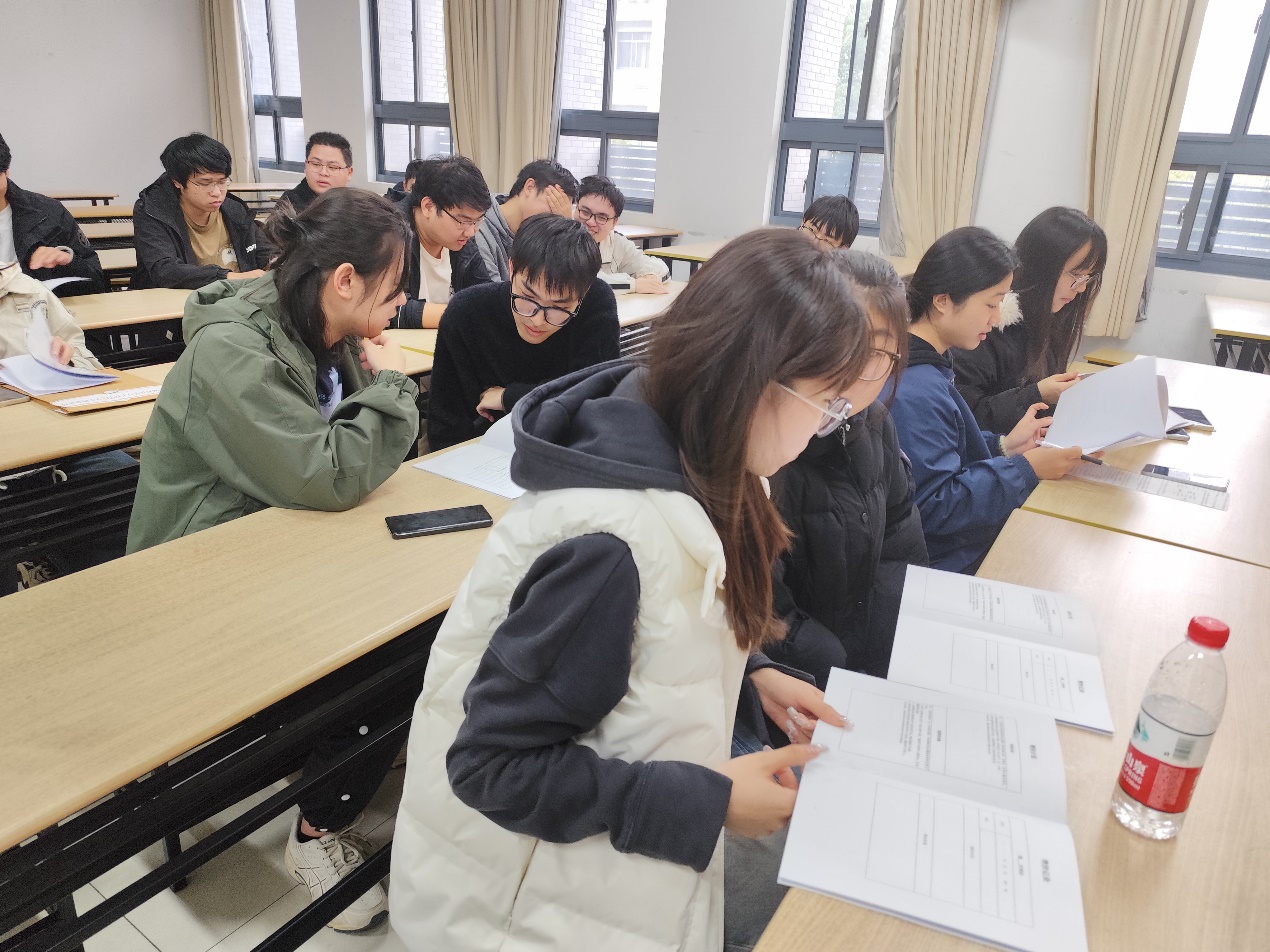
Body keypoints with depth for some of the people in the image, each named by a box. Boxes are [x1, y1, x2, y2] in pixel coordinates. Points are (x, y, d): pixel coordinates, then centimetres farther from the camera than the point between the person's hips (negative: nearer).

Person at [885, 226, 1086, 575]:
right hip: (950, 563, -9)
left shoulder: (925, 363, 3)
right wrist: (1025, 469, -20)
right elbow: (935, 507, -26)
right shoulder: (914, 393, -29)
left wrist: (1003, 446, 5)